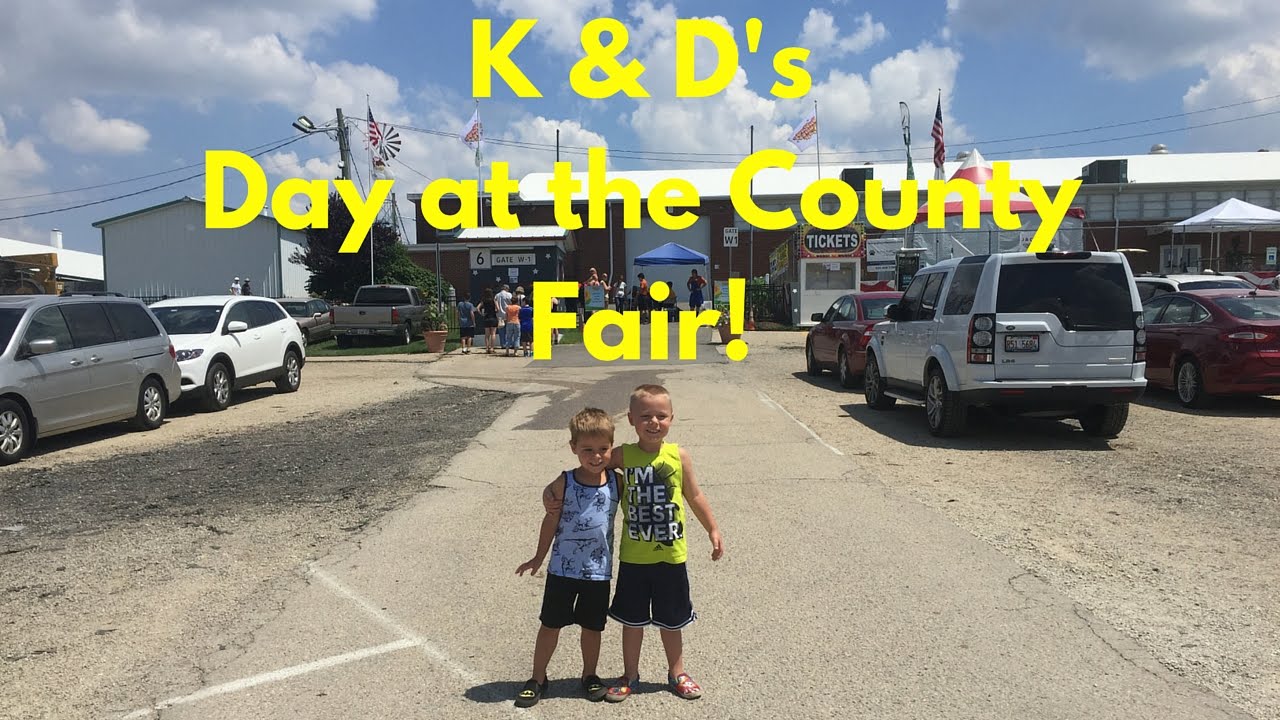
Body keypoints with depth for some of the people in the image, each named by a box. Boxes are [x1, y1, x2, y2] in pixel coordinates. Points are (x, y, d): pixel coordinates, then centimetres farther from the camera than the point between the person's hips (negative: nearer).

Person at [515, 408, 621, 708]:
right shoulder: (564, 484, -14)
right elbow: (551, 522, -1)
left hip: (599, 571, 1)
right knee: (550, 625, 11)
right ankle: (538, 678, 28)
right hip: (563, 568, -1)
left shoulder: (617, 481, -9)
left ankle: (589, 675, 36)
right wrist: (539, 558, 9)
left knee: (592, 627, 15)